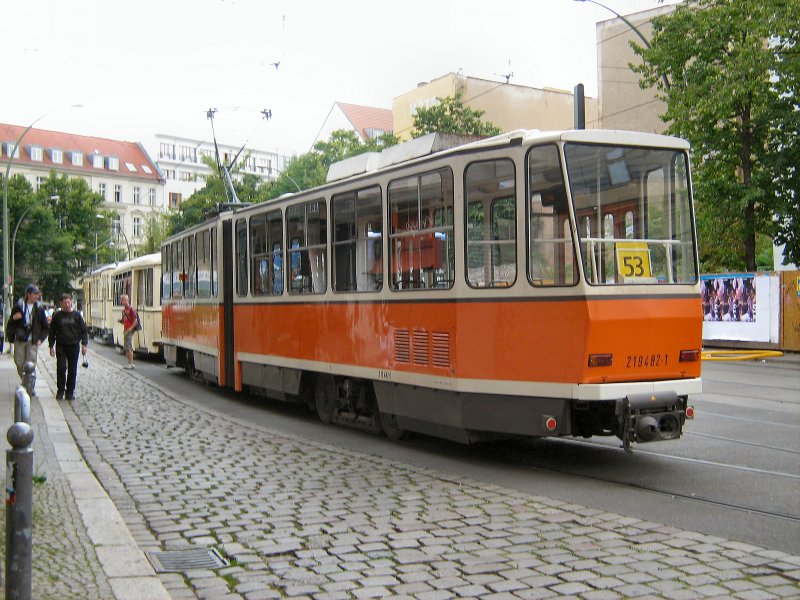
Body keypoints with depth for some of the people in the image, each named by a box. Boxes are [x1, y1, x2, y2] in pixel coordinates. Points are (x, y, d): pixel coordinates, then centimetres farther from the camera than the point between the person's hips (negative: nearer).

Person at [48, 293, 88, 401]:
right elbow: (52, 332, 8)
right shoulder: (57, 316, 5)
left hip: (74, 346, 1)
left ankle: (70, 391, 11)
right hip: (61, 346, -1)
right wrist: (51, 346, 2)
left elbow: (84, 330, 7)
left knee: (72, 370, 3)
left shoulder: (76, 315, 6)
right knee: (61, 368, -7)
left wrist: (84, 344, -2)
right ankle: (60, 390, 5)